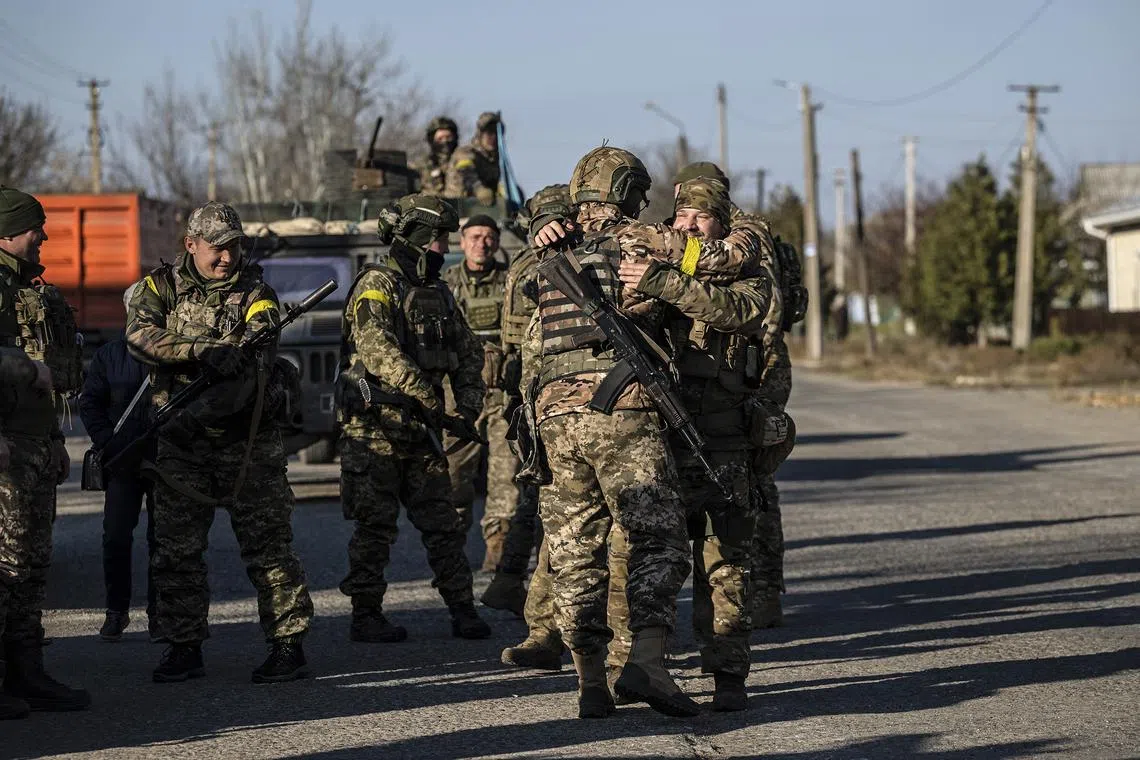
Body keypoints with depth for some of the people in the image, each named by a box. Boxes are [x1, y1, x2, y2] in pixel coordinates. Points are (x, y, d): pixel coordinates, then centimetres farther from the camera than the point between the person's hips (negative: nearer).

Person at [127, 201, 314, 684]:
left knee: (268, 544, -2)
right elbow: (140, 336, -15)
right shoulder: (162, 287, 4)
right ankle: (184, 649, 14)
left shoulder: (256, 295, -3)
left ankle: (288, 645, 2)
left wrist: (198, 411, -32)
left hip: (246, 442, -2)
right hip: (180, 446, 2)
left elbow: (252, 367, -17)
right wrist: (203, 349, -30)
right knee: (176, 549, 5)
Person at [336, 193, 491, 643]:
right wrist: (421, 390, -34)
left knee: (442, 522, 7)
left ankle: (463, 610, 11)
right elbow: (375, 346, -26)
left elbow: (467, 350, 20)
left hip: (420, 428, 7)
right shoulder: (377, 286, -10)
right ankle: (365, 616, 5)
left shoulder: (438, 294, 15)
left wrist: (469, 399, 3)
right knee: (375, 525, -2)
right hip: (374, 426, -7)